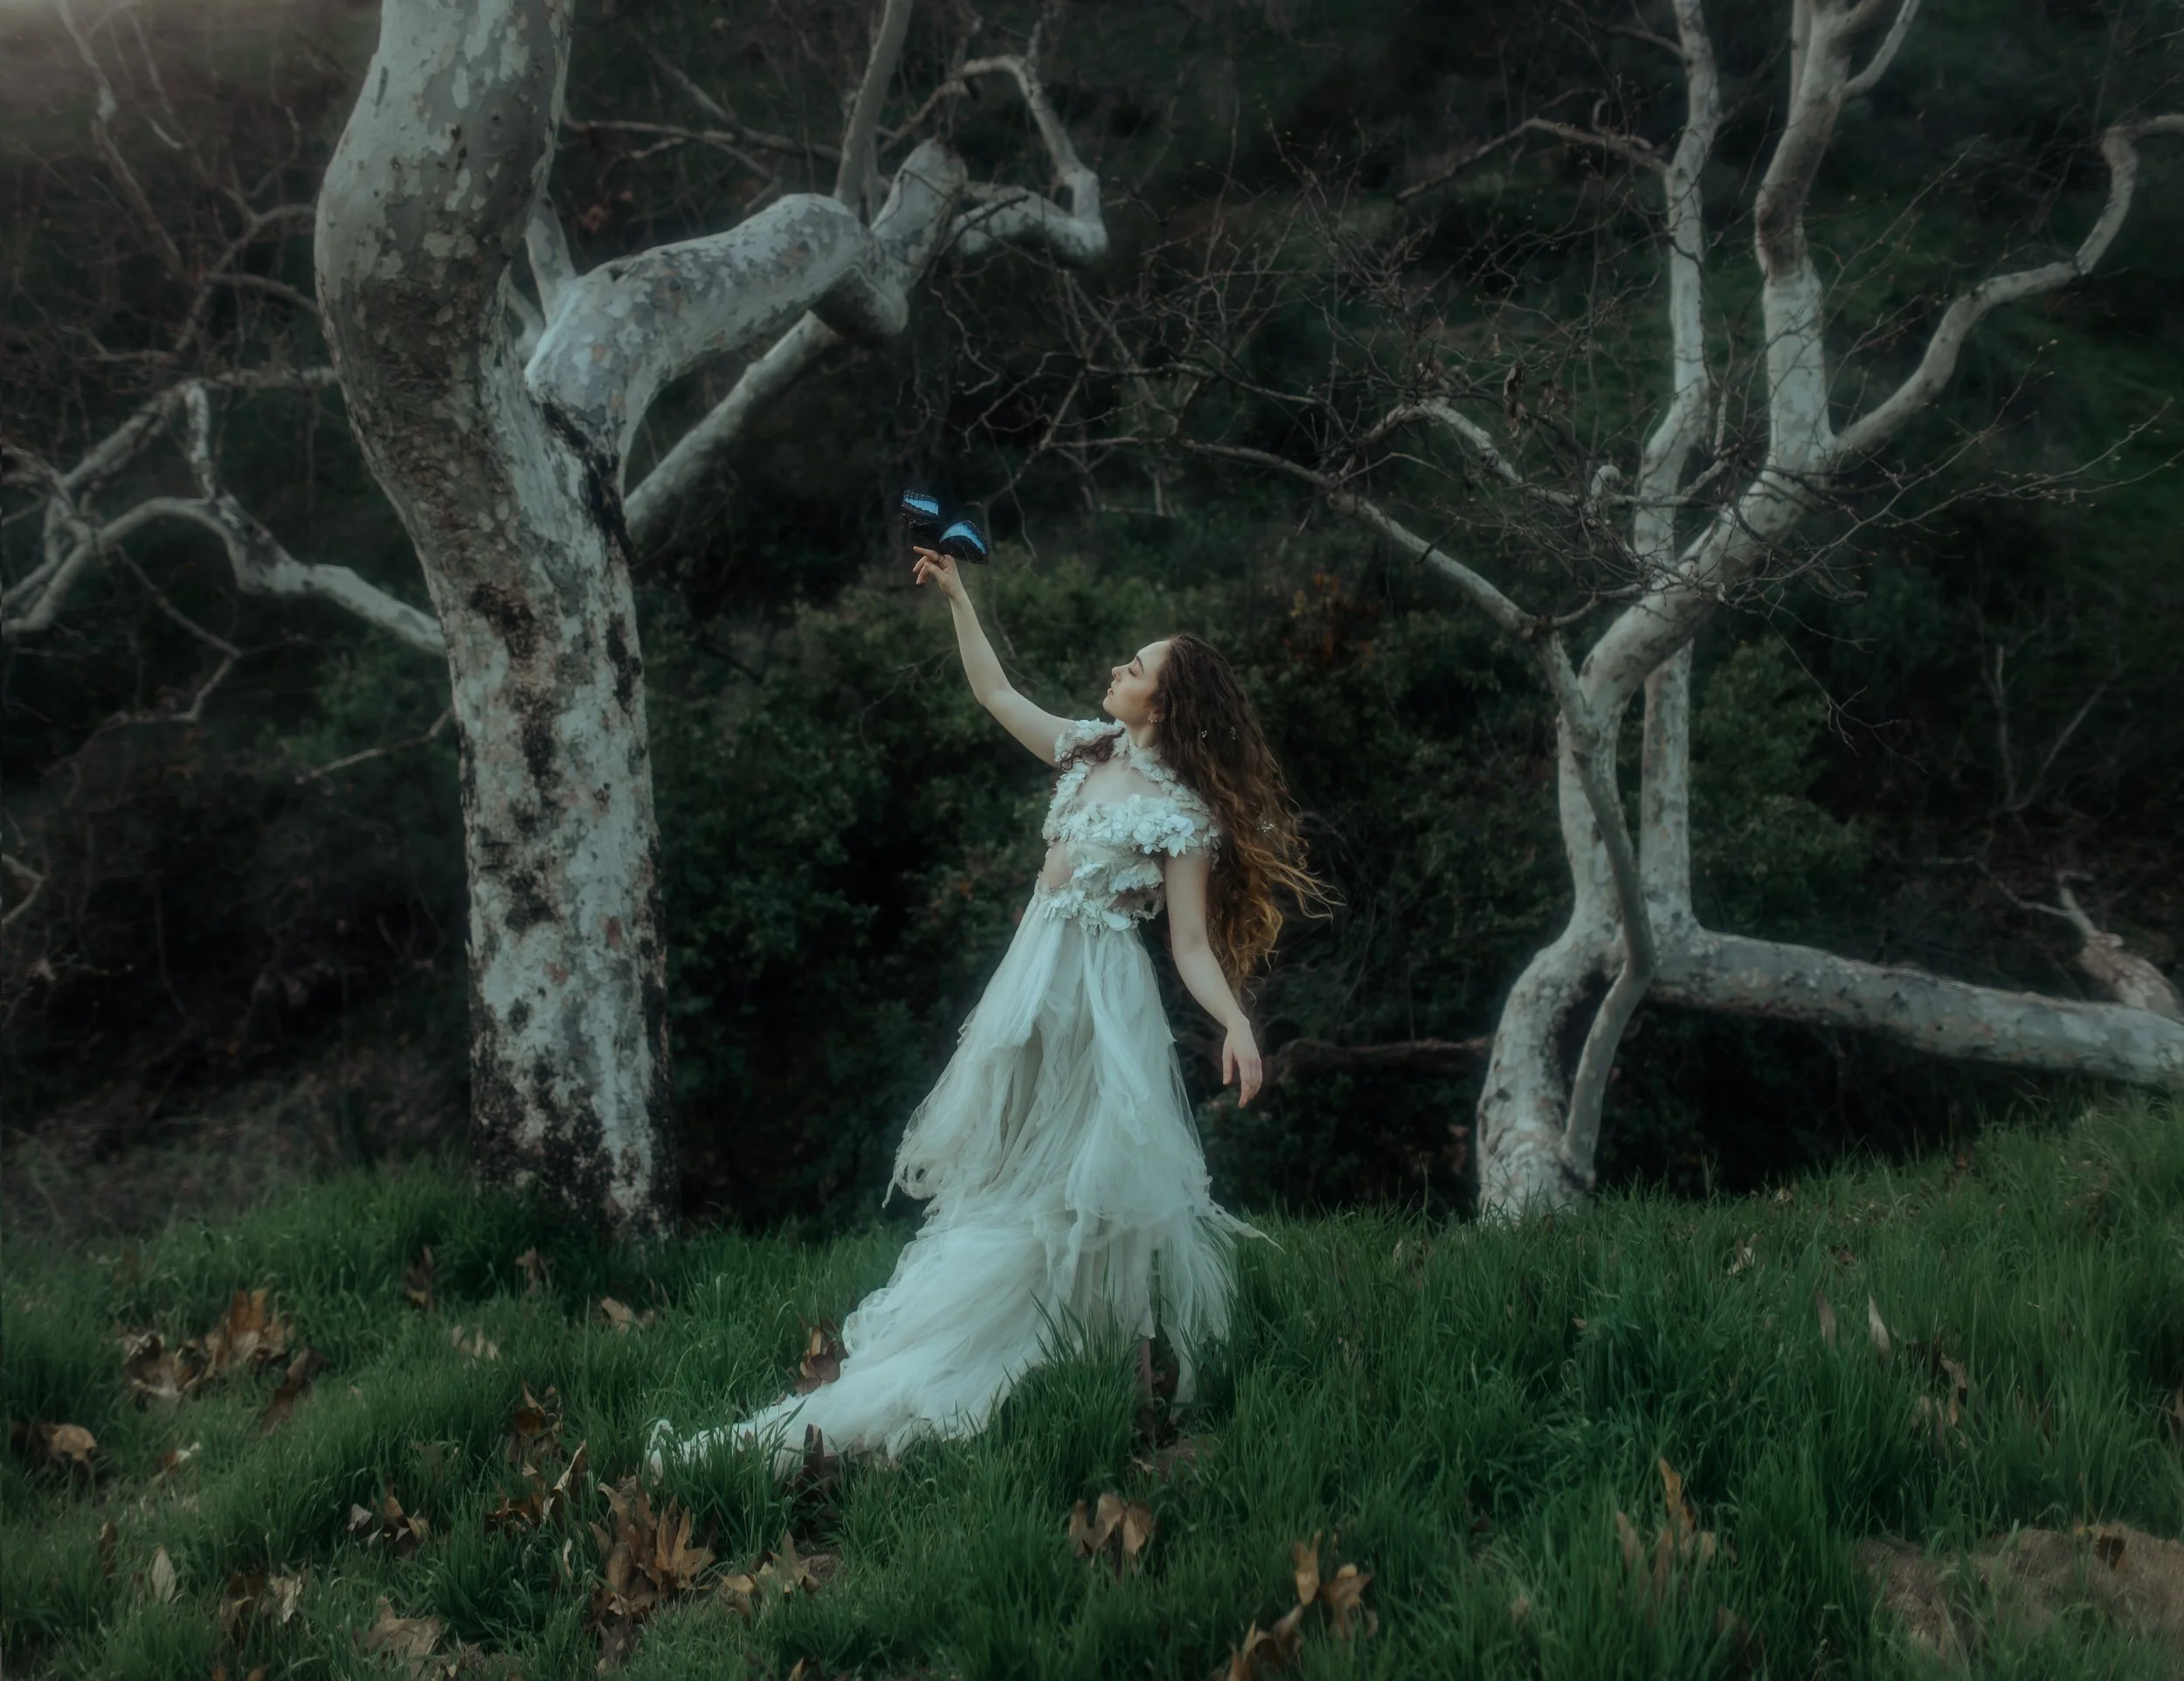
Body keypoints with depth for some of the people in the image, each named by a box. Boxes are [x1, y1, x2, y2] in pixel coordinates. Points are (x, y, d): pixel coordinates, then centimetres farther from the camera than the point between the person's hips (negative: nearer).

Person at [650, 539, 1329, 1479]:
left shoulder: (1183, 811, -12)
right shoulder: (1089, 752, 8)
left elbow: (1192, 944, -13)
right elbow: (995, 693, 20)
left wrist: (1236, 1022, -28)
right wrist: (958, 598, 15)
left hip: (1095, 1000, -7)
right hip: (1034, 977, 7)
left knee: (1056, 1195, -1)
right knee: (1008, 1182, 9)